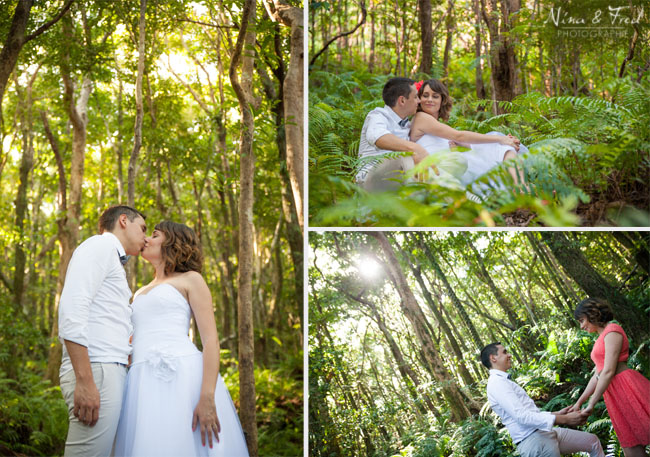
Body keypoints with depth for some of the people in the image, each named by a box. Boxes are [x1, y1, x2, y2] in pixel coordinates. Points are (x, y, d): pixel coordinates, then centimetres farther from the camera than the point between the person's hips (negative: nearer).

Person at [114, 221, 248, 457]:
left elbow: (211, 341, -3)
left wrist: (207, 398, -17)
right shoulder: (141, 294, 29)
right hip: (145, 387, 6)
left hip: (183, 379, -6)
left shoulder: (191, 279, 9)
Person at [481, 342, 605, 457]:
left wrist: (556, 414, 12)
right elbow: (521, 416, -23)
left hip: (544, 433, 10)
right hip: (534, 441, -10)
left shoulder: (503, 382, 20)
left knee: (592, 441, 10)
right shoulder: (496, 383, -13)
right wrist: (564, 420, -22)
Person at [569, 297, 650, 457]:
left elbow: (609, 371, -14)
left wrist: (591, 404, -14)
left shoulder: (612, 332, -7)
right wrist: (579, 402, 18)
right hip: (614, 394, 9)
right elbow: (598, 375, 22)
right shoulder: (601, 339, 22)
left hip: (627, 388, -9)